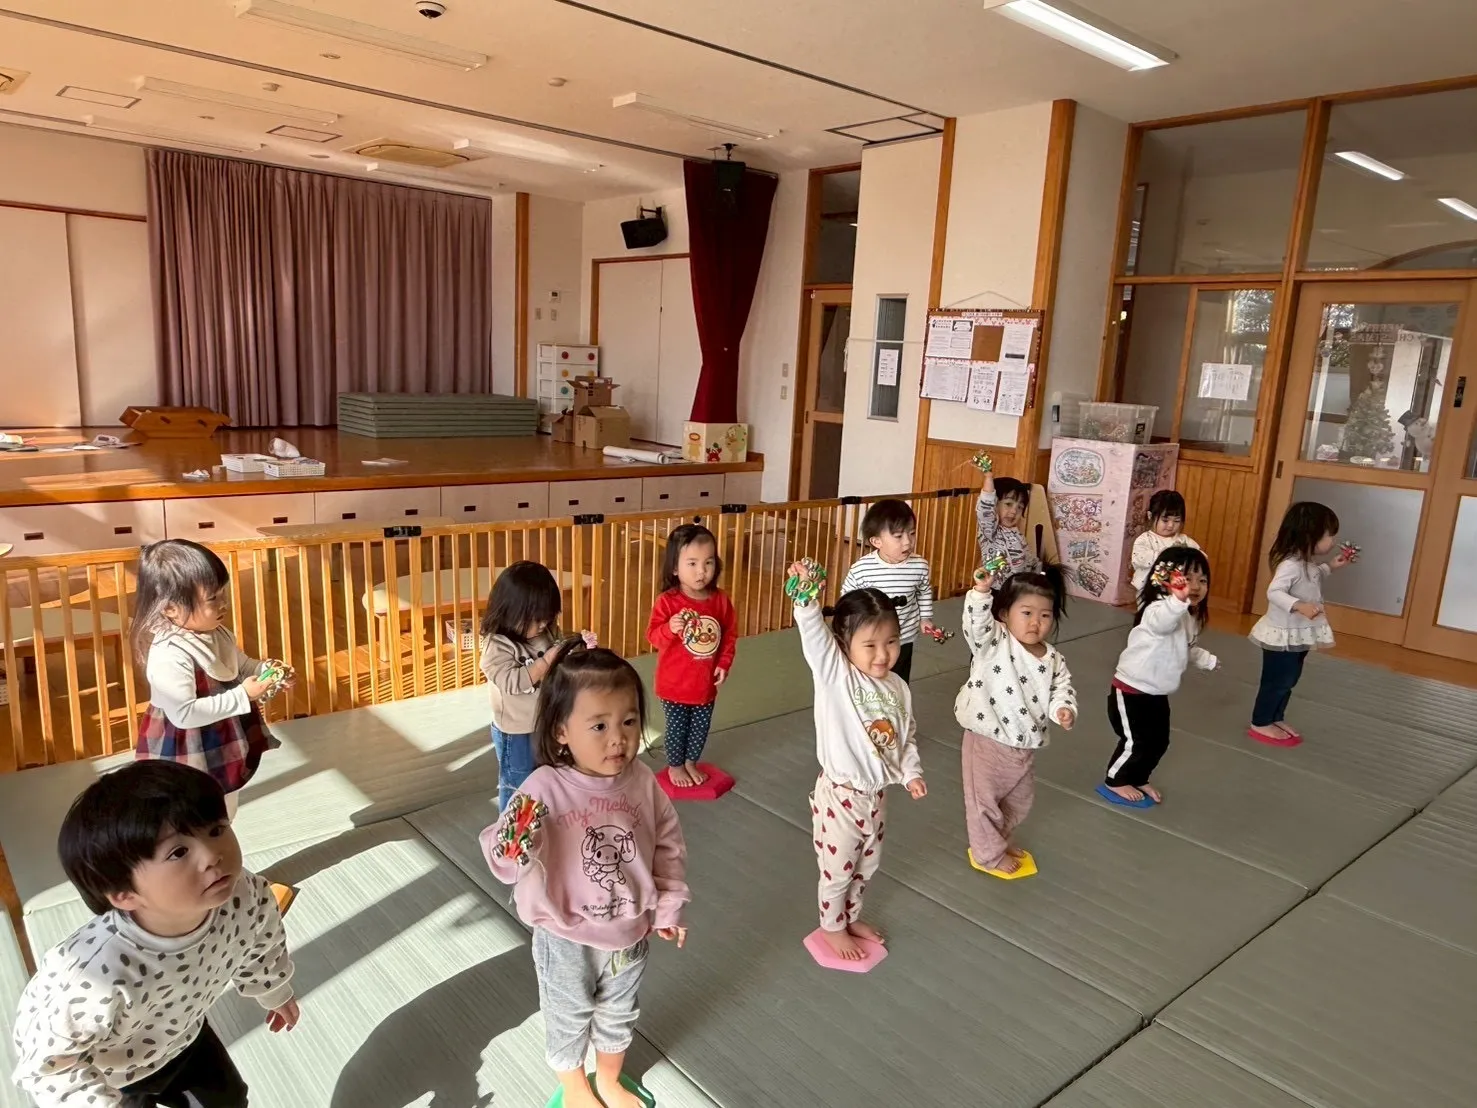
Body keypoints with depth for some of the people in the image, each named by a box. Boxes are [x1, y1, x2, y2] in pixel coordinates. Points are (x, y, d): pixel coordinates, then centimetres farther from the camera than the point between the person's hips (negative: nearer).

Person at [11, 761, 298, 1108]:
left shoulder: (248, 899, -31)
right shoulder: (95, 975, -47)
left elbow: (261, 947, -6)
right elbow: (47, 1062, -27)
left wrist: (274, 992, 11)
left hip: (181, 1036, 5)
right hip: (106, 1075, -5)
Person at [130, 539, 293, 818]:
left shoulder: (217, 634, -3)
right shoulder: (169, 657, -31)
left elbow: (241, 666, 14)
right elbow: (184, 714, -33)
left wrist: (267, 672, -7)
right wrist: (243, 696, -30)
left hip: (222, 750, 9)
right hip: (187, 760, -9)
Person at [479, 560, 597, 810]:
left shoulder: (548, 632, -5)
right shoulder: (497, 647, -22)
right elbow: (514, 683, -32)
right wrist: (549, 659, -32)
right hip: (516, 733, -6)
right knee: (518, 788, 12)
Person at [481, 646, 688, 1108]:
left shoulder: (642, 781, -15)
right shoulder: (545, 788, -27)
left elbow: (668, 844, -1)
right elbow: (503, 862, -28)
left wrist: (668, 907, 2)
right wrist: (515, 844, -49)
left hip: (629, 933, 4)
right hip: (567, 940, -3)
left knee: (618, 1016, 28)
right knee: (569, 1019, 24)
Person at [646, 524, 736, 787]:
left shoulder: (721, 600, -7)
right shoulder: (667, 602, -18)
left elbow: (730, 635, 3)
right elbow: (653, 637, -18)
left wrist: (724, 663, -6)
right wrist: (670, 628, -37)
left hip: (706, 681, 4)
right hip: (675, 682, -3)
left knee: (701, 726, 18)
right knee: (677, 727, 13)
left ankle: (691, 762, 41)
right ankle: (675, 766, 36)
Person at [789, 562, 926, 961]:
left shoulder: (898, 688, -3)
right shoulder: (835, 676, -20)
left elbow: (907, 737, 10)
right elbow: (814, 637, -38)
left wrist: (911, 773, -2)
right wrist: (806, 596, -52)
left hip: (876, 794, 6)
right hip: (840, 795, -6)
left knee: (866, 865, 24)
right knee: (837, 869, 12)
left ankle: (851, 917, 48)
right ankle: (832, 927, 37)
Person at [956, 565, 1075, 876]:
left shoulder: (1053, 659, -1)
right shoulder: (993, 641, -18)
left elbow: (1061, 689, 6)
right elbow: (977, 621, -36)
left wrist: (1064, 709, -16)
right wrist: (981, 591, -52)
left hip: (1025, 744, 6)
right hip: (988, 739, -6)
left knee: (1019, 799, 26)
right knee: (985, 800, 11)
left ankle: (998, 840, 52)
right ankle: (988, 854, 33)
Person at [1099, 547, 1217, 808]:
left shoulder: (1190, 617, 3)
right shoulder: (1158, 611, -29)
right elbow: (1164, 620, -57)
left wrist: (1207, 660, 16)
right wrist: (1179, 598, -74)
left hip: (1157, 693, 9)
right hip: (1131, 691, -9)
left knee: (1158, 741, 17)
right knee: (1135, 743, 1)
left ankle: (1137, 780, 38)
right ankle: (1115, 782, 24)